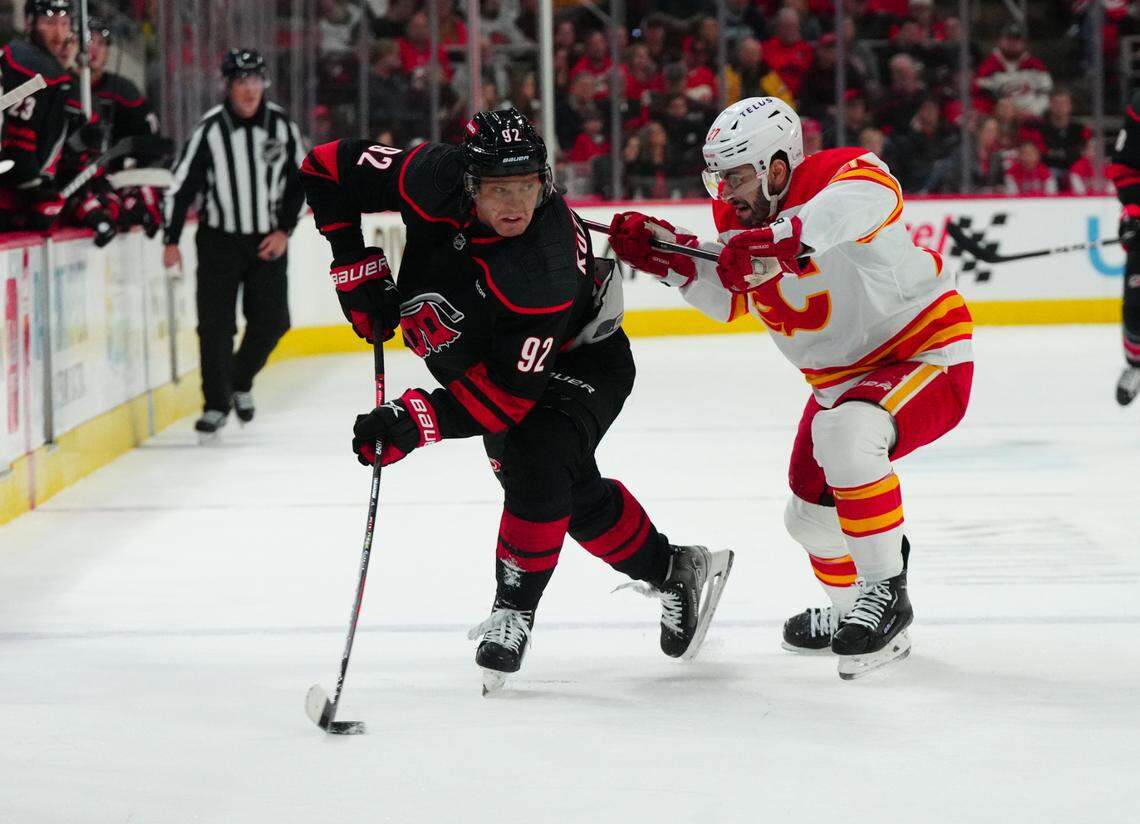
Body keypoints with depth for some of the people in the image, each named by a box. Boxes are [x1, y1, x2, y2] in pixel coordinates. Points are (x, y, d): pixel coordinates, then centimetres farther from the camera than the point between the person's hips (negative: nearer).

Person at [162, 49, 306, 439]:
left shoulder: (281, 125, -3)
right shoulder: (210, 129, -12)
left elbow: (299, 182, 6)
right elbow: (183, 184, -9)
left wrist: (284, 230, -3)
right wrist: (172, 241, -12)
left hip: (268, 241, 3)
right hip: (219, 239, -3)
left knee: (272, 321, 1)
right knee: (216, 324, -6)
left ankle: (241, 382, 27)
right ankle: (216, 405, 5)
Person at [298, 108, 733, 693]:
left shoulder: (545, 275, -40)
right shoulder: (435, 179, -29)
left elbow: (506, 393, -37)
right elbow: (327, 168, -16)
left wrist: (417, 421, -44)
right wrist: (358, 271, -17)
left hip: (573, 365, -6)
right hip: (478, 351, 6)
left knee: (536, 471, -26)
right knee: (574, 491, 11)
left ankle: (513, 612, -7)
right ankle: (672, 571, 30)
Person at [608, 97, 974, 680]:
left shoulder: (835, 174, -27)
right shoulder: (739, 215, -2)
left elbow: (869, 195, -51)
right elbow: (732, 297, 7)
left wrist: (788, 237, -64)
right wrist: (669, 256, -9)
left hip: (927, 354, -9)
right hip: (843, 377, 10)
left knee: (844, 434, -37)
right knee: (811, 514, 18)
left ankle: (885, 592, -22)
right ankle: (853, 612, 48)